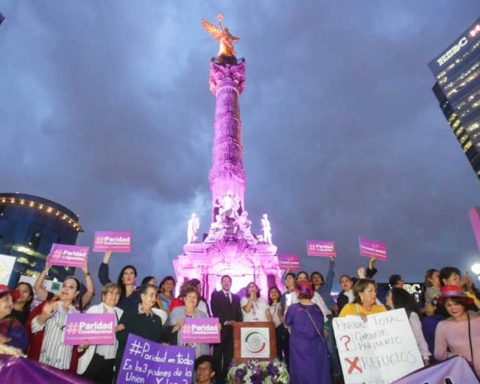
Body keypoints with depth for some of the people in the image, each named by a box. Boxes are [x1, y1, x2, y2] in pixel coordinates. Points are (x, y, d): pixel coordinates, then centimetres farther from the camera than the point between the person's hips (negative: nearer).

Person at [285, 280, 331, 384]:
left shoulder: (293, 308, -14)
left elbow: (287, 323, 3)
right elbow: (321, 327, 10)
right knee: (318, 372, 15)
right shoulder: (317, 308, -2)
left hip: (300, 349, -3)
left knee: (302, 374, 10)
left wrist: (287, 310, 17)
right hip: (316, 348, 3)